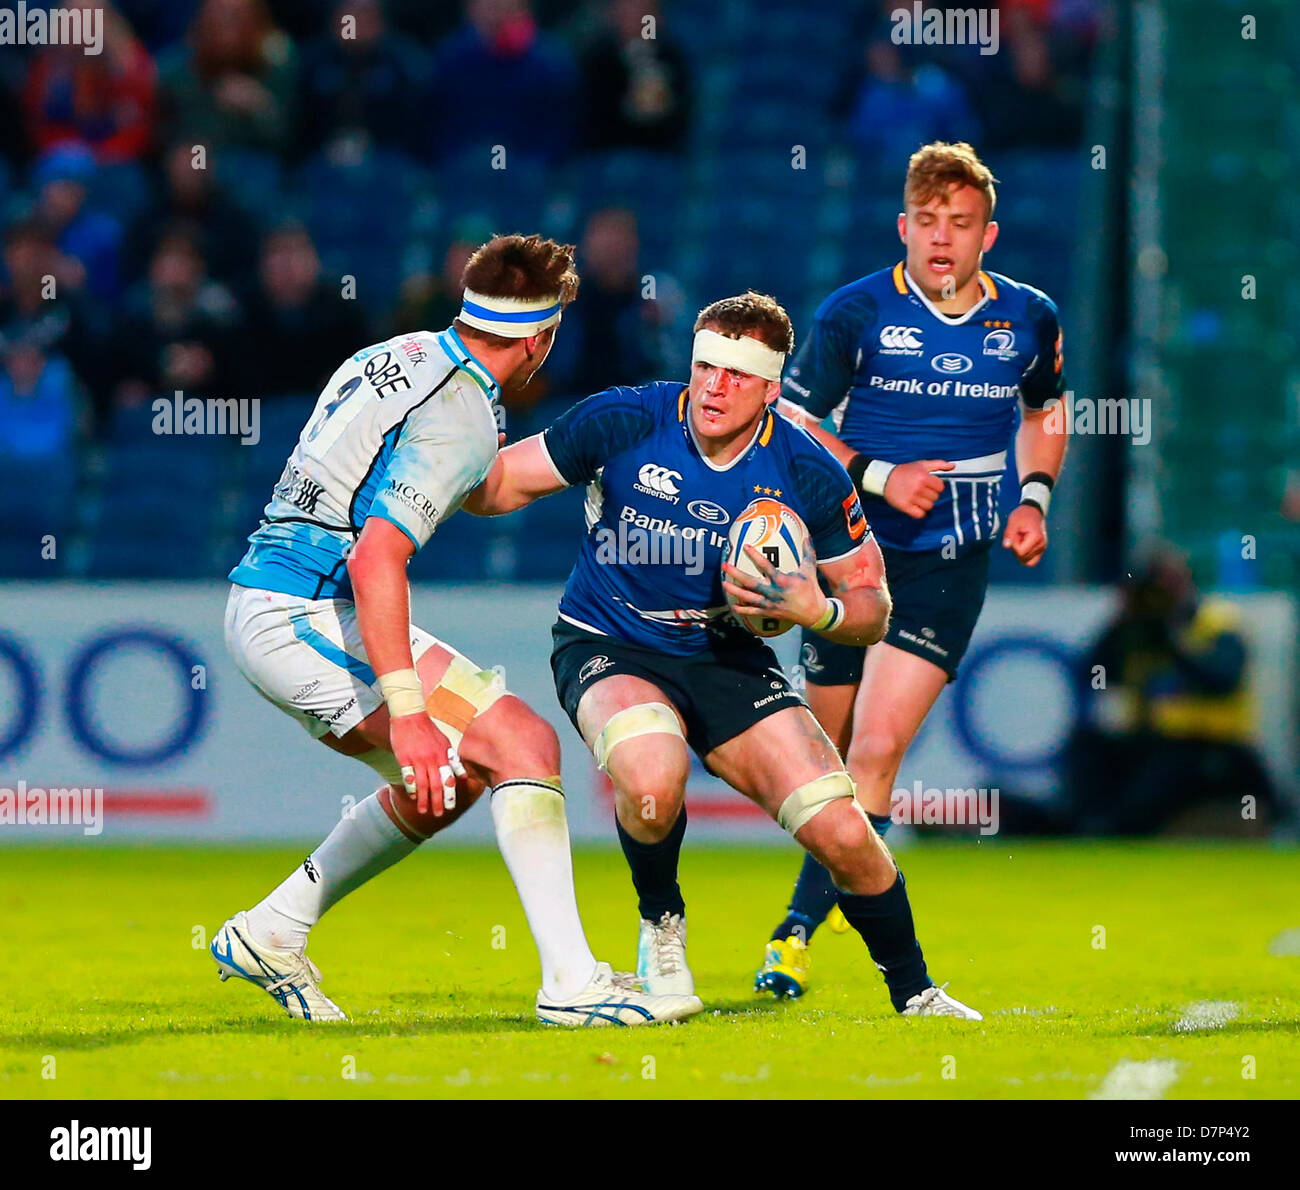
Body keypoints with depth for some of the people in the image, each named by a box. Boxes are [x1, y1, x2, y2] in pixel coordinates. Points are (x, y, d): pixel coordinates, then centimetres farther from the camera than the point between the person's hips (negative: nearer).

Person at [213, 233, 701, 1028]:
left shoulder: (392, 359, 13)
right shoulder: (460, 416, -16)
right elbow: (375, 557, -25)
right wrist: (406, 713, -29)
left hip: (259, 604, 10)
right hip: (311, 613, -10)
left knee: (454, 775, 21)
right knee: (523, 744, -11)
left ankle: (270, 934, 25)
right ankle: (571, 980, -19)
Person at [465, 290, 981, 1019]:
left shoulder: (808, 477, -12)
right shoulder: (623, 423, -16)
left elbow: (872, 606, -1)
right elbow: (494, 489, -5)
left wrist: (817, 611, -23)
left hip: (727, 658, 2)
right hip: (609, 649, -2)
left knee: (843, 833, -11)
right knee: (652, 778, -36)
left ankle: (915, 993, 15)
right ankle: (662, 927, -2)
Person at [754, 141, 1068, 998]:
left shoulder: (1029, 318, 3)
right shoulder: (857, 313, -6)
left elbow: (1044, 409, 23)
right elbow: (791, 420, -1)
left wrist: (1035, 498, 7)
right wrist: (878, 477, -14)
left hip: (951, 564, 0)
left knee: (878, 746, -15)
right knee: (830, 754, 8)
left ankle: (800, 929, -12)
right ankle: (843, 886, 35)